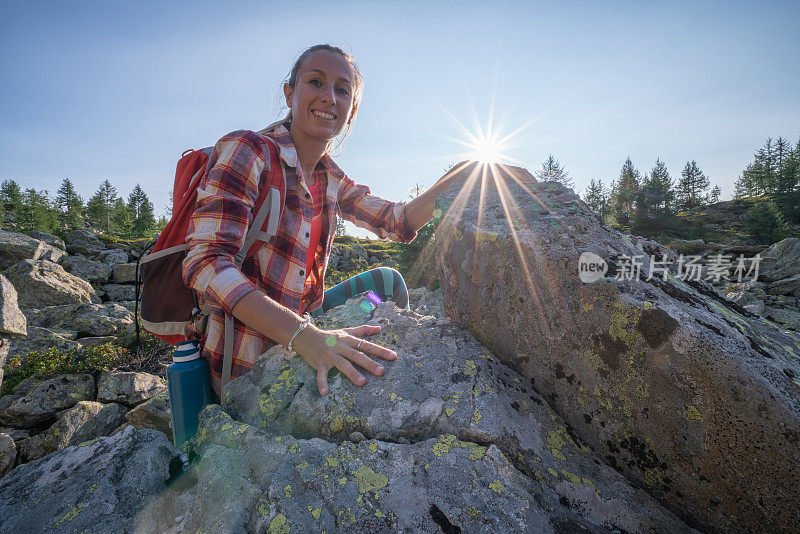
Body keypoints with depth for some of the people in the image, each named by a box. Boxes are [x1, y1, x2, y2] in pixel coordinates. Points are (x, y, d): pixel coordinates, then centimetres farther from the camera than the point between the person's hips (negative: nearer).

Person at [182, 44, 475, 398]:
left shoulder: (331, 179, 5)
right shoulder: (245, 151, -16)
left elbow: (399, 222, 6)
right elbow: (206, 263, -26)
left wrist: (460, 173, -7)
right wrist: (304, 335, -38)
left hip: (303, 317, 7)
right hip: (249, 368, -6)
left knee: (388, 280, 8)